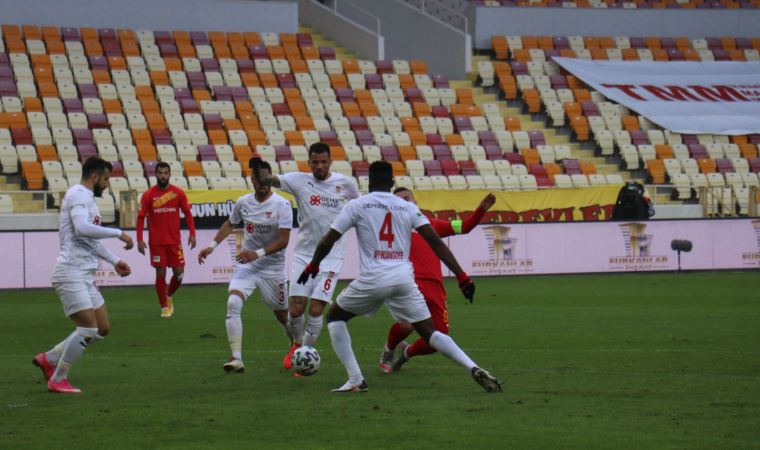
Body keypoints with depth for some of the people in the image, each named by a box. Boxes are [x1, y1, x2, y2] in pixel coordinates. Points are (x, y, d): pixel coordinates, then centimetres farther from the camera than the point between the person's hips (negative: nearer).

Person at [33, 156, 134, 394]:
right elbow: (82, 228, -27)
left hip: (84, 276, 10)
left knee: (102, 328, 9)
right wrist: (119, 233, -22)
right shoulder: (78, 195, -10)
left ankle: (49, 359, 19)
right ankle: (57, 380, -2)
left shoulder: (87, 198, 21)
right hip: (71, 274, -10)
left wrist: (115, 261, 29)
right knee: (88, 328, -14)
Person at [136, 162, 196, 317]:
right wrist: (140, 240, -9)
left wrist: (192, 234, -3)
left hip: (174, 241, 2)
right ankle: (164, 306, 10)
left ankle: (168, 296, 28)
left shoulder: (178, 193, -1)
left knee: (179, 273, 0)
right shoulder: (148, 195, -5)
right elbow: (141, 217, -2)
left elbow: (188, 214, 6)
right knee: (161, 274, -2)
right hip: (156, 242, -2)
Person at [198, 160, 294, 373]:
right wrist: (212, 245, 13)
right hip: (245, 265, 3)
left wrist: (257, 254, -27)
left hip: (272, 267, -3)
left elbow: (283, 240, -18)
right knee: (233, 304, -21)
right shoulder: (243, 202, 0)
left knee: (283, 315, 12)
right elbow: (230, 224, 21)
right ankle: (236, 359, -23)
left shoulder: (282, 205, -14)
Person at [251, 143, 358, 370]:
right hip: (304, 255, 1)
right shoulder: (300, 180, -5)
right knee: (296, 308, -3)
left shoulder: (344, 183, -1)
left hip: (331, 258, -1)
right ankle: (298, 343, 27)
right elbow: (270, 181, -21)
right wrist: (258, 170, -40)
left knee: (316, 310, -9)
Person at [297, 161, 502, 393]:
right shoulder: (408, 208, 11)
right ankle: (474, 369, -11)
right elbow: (436, 242, 3)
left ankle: (355, 380, 10)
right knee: (429, 331, 10)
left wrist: (313, 266, 25)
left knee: (335, 315, 20)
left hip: (373, 278, -3)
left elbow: (328, 241, 6)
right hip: (404, 277, 3)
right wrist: (462, 276, 4)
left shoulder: (357, 205, 4)